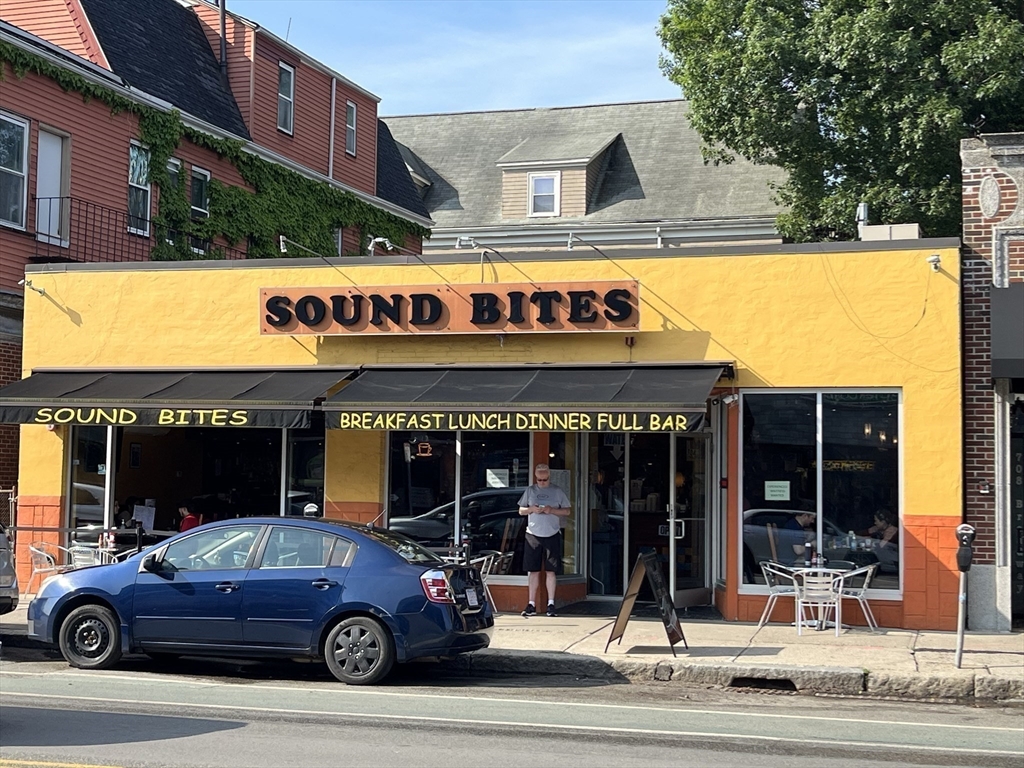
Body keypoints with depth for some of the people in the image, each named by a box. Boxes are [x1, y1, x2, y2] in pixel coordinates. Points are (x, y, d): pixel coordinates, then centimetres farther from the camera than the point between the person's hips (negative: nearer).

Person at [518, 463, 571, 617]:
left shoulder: (557, 491, 5)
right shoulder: (530, 491, 10)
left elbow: (567, 511, 6)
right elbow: (521, 510, 13)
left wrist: (552, 510, -11)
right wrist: (531, 509, -8)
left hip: (552, 535, -1)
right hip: (533, 534, 1)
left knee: (551, 570, -2)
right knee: (533, 570, 2)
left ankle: (551, 604, 3)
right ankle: (532, 604, 6)